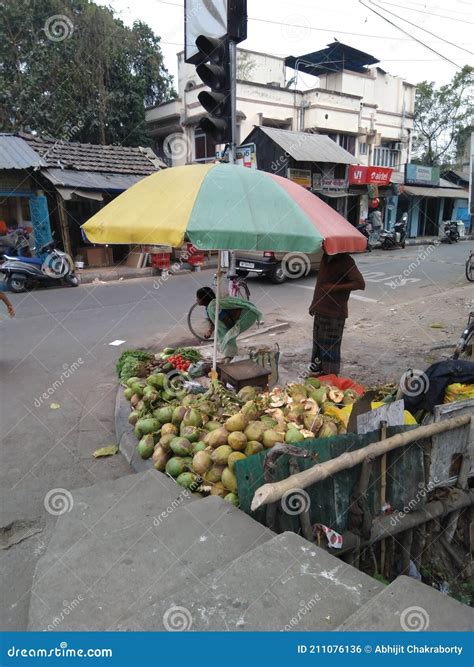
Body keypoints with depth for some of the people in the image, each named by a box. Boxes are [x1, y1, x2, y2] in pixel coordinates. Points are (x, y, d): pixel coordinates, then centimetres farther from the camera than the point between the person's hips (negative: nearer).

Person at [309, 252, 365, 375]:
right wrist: (314, 305, 17)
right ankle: (317, 370, 29)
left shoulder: (346, 261, -16)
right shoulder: (326, 257, 8)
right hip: (320, 310, 8)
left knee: (331, 346, -1)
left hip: (335, 313, -8)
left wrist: (335, 287, -23)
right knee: (318, 343, 15)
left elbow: (360, 283, -24)